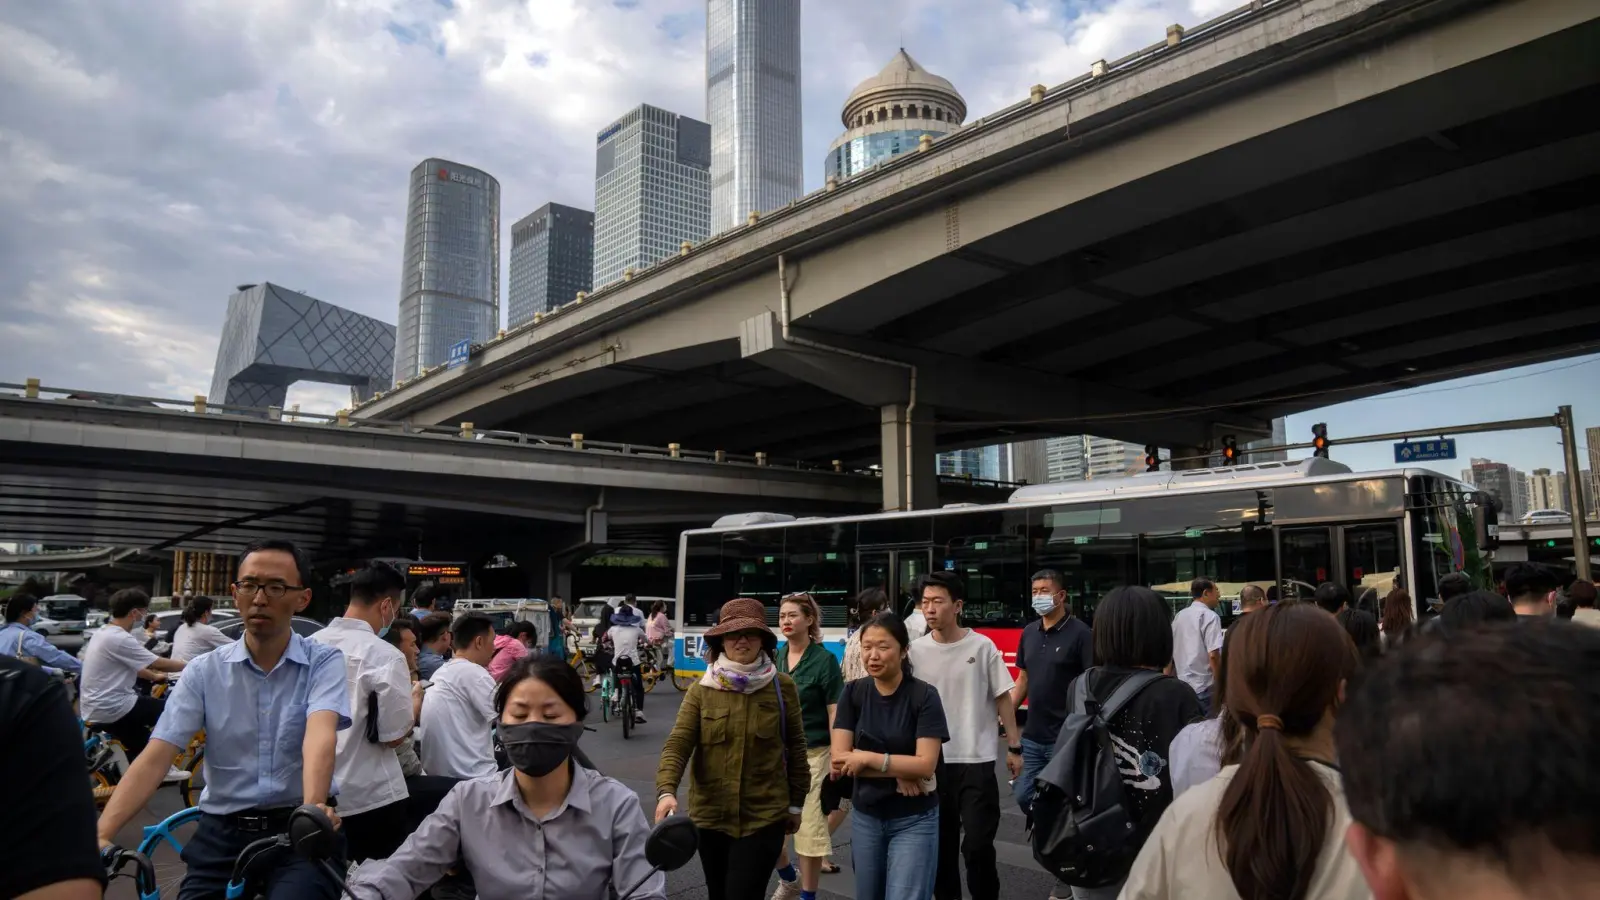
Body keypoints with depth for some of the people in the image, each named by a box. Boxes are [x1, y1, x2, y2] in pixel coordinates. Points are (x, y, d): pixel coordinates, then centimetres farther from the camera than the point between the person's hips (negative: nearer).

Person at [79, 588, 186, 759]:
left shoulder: (103, 633, 11)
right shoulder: (120, 639, -21)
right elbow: (159, 664, -16)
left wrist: (154, 676, 27)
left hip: (94, 709, 10)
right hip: (110, 709, -10)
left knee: (140, 745, 19)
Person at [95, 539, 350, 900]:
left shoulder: (324, 662, -3)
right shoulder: (204, 671, 4)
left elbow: (320, 734, -21)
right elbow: (155, 757, -4)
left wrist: (313, 808, -38)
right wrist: (102, 835, -18)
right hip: (222, 833, 3)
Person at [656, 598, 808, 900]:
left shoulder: (782, 688, -5)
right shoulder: (701, 690, -3)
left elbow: (795, 748, 3)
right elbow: (677, 744, -13)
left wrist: (796, 803, 8)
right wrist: (666, 791, -29)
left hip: (764, 816, -2)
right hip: (711, 815, 3)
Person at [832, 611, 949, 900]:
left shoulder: (924, 696, -13)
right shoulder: (853, 693, -4)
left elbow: (925, 765, -19)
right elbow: (839, 759, -10)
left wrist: (867, 758, -18)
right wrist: (898, 771, -18)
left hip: (914, 821, -4)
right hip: (865, 817, 4)